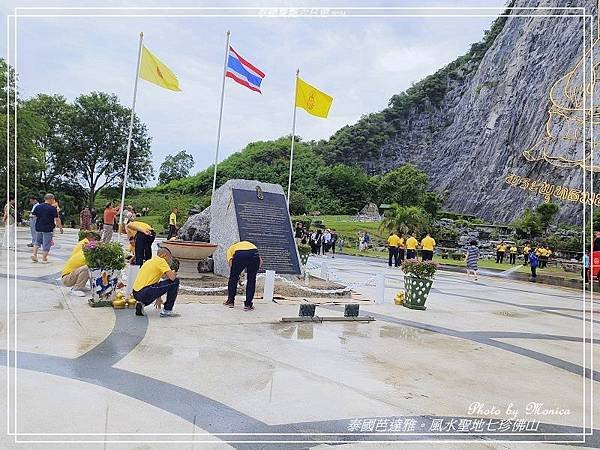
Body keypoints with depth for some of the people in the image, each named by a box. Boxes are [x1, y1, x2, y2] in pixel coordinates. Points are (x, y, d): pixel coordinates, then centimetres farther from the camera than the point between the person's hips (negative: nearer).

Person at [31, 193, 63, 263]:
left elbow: (34, 216, 11)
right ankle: (44, 259, 6)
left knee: (37, 242, 24)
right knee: (46, 244, 2)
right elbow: (57, 219, -13)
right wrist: (61, 228, -5)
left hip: (38, 228, 5)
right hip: (48, 229, -5)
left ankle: (34, 253, 11)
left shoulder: (37, 207, 4)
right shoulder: (52, 208, -12)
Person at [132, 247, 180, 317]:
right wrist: (173, 273, 11)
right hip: (145, 293, -9)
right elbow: (172, 277, -14)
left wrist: (158, 298, 47)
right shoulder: (161, 260, -3)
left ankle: (140, 303, 13)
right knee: (175, 281, -4)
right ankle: (167, 310, 0)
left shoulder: (150, 261, 25)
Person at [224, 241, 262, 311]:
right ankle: (248, 305, 22)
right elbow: (260, 261, 26)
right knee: (251, 281, 19)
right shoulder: (250, 244, 42)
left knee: (233, 278, 21)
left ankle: (230, 301, 33)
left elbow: (231, 263, 17)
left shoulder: (231, 248, 35)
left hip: (240, 255, -2)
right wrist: (254, 271, 30)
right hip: (254, 255, 2)